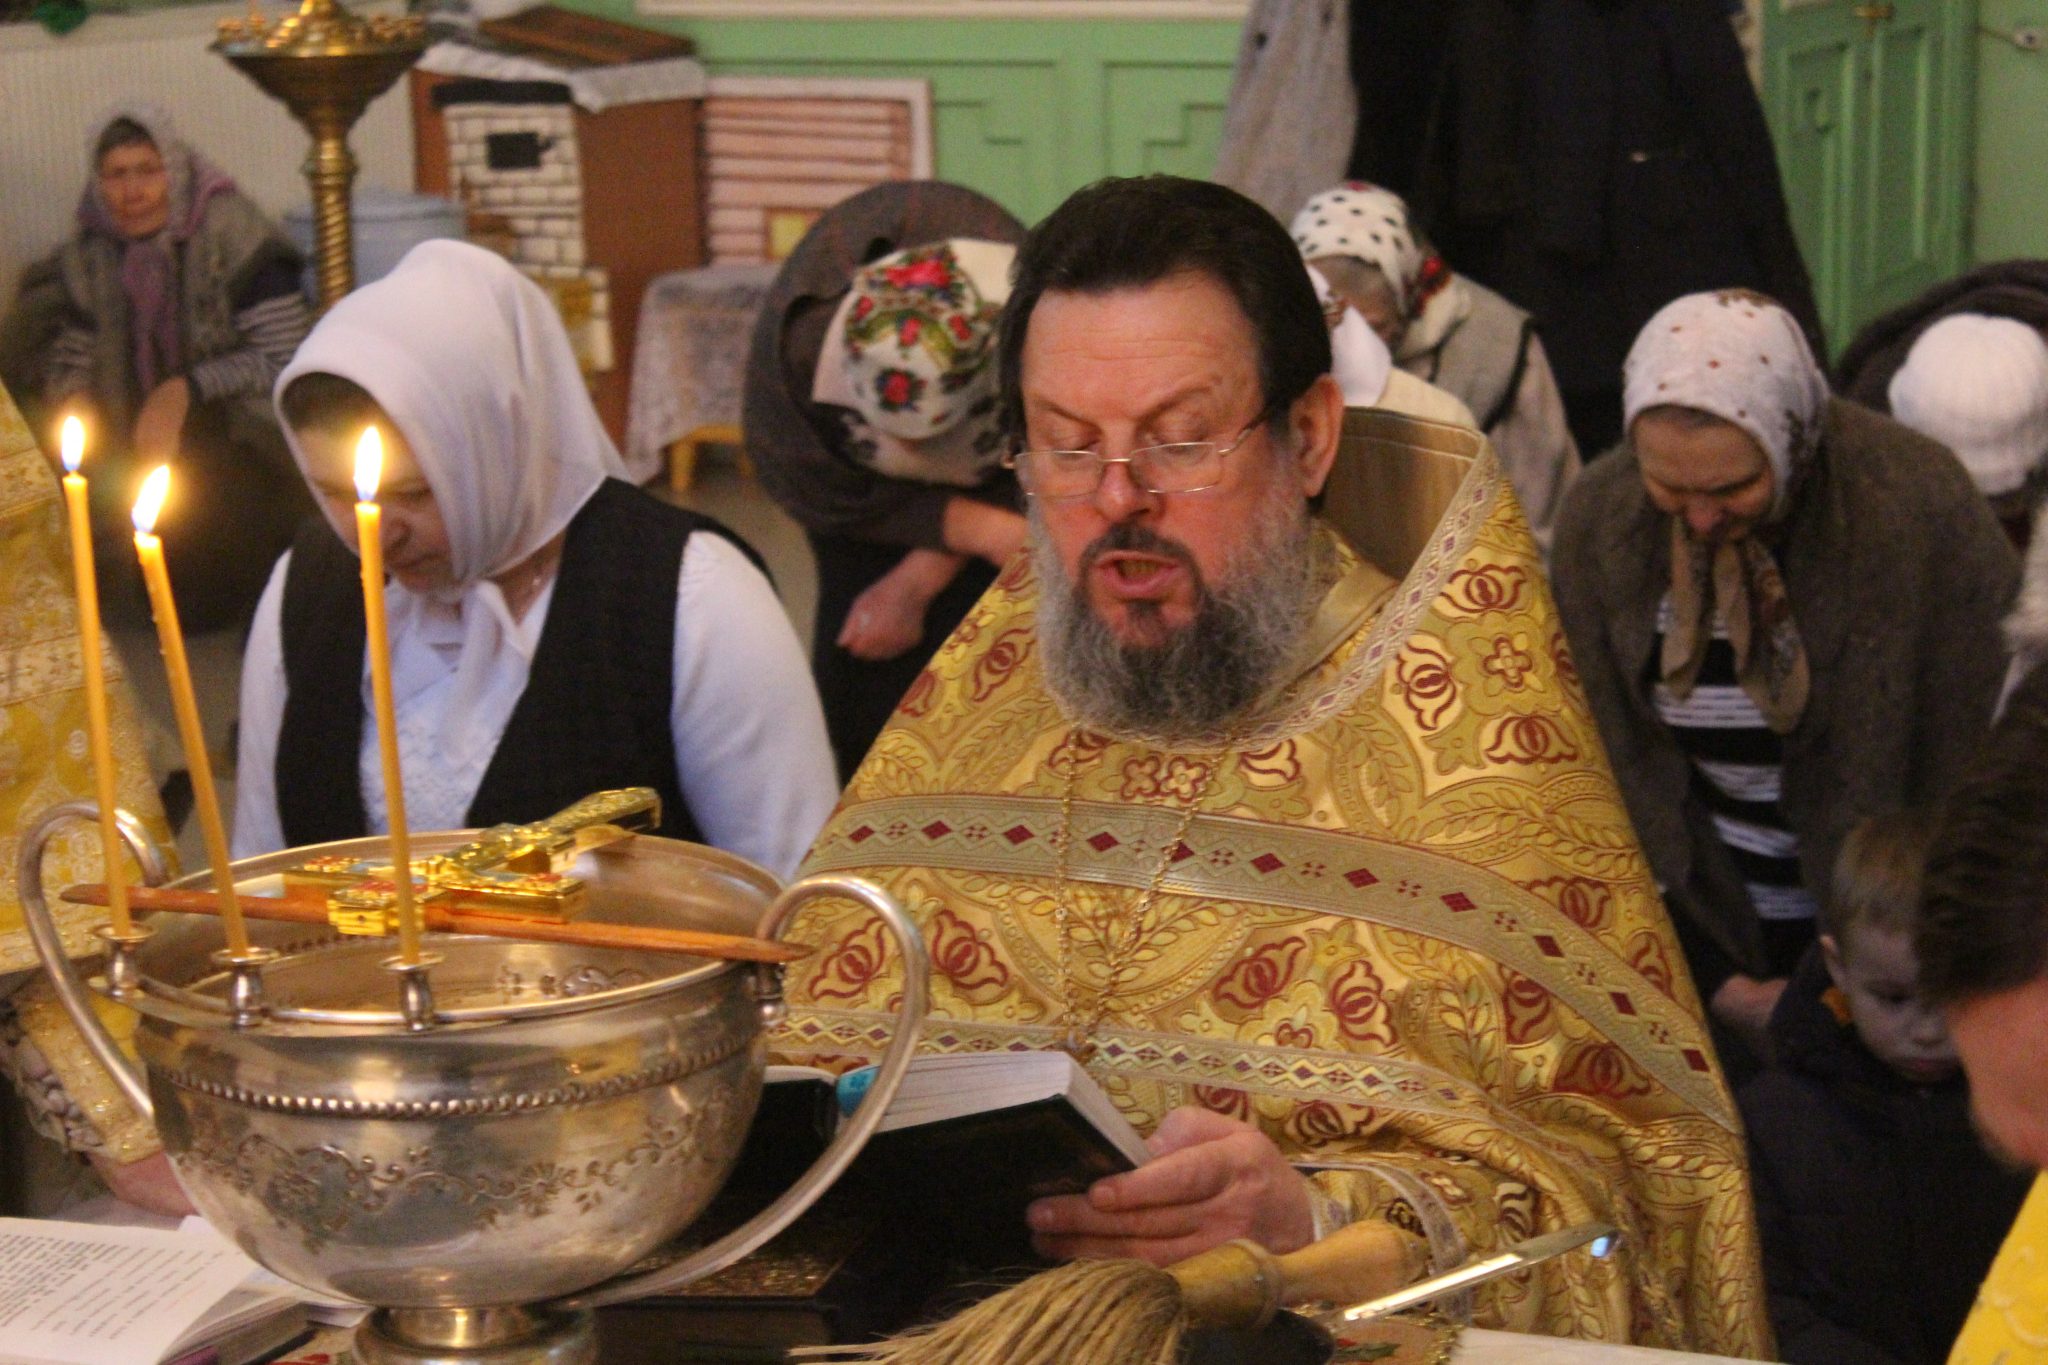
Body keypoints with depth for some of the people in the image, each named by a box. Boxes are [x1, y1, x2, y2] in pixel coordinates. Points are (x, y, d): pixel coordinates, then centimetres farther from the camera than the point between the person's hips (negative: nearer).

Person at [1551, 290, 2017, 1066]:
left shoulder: (1918, 504, -19)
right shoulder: (1598, 521, -11)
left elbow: (1972, 772, -12)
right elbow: (1615, 772, -3)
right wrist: (1719, 983, -6)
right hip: (1712, 934, 2)